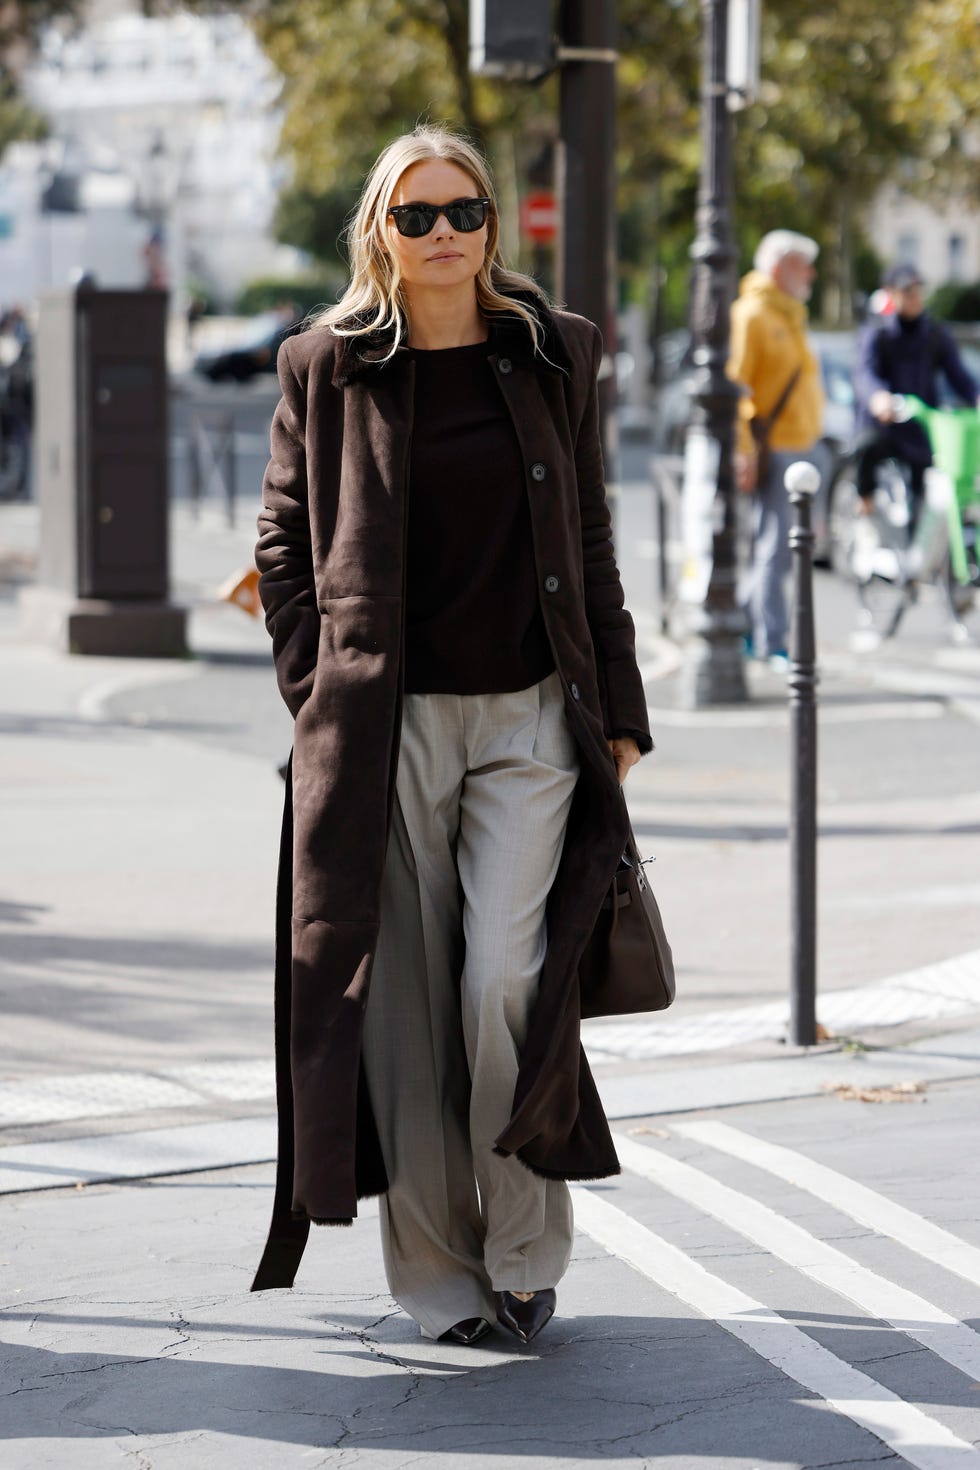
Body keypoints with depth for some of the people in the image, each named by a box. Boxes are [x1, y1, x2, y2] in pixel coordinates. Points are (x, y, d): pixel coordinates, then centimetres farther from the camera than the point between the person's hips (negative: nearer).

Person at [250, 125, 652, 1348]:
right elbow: (281, 542, 8)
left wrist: (617, 709, 8)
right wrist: (320, 692, -1)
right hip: (386, 729, 0)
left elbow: (591, 546, 11)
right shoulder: (325, 367, 3)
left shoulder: (552, 357, 7)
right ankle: (438, 1279, 13)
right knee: (403, 1005, 1)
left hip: (531, 719, 0)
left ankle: (524, 1258, 8)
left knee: (505, 987, -11)